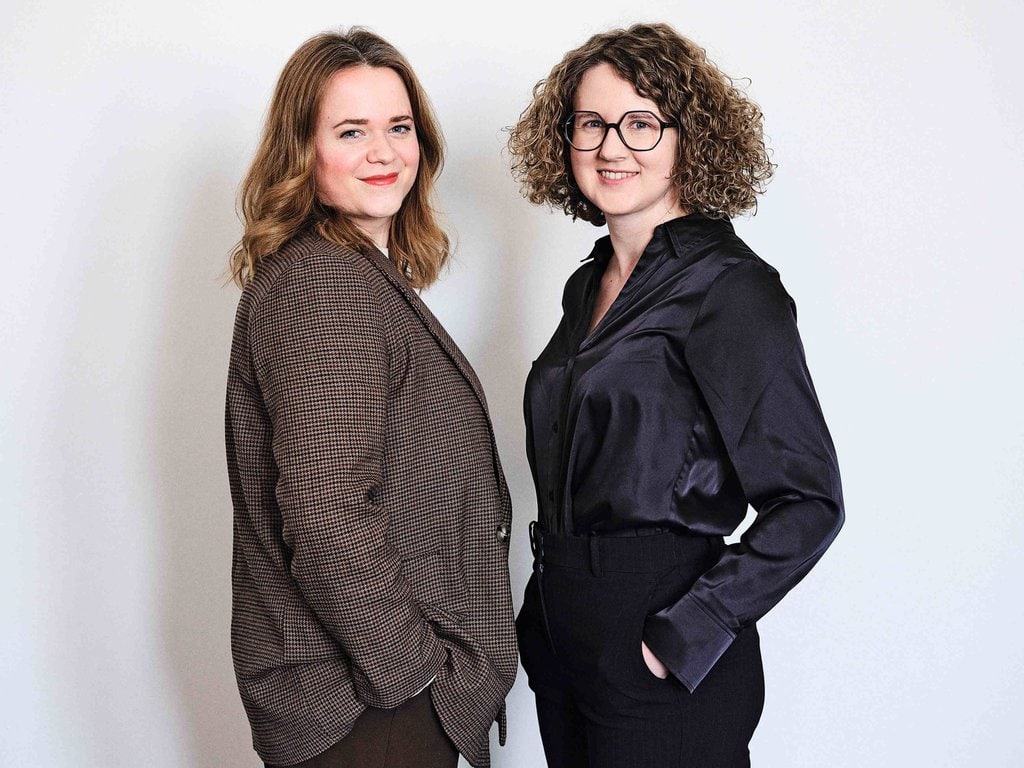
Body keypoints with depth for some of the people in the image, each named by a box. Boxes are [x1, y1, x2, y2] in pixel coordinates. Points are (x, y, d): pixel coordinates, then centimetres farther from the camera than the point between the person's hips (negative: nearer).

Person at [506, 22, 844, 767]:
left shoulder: (731, 287, -15)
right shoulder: (590, 283, 8)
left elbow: (807, 502, -18)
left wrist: (683, 636, -19)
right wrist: (549, 602, 11)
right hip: (564, 641, 7)